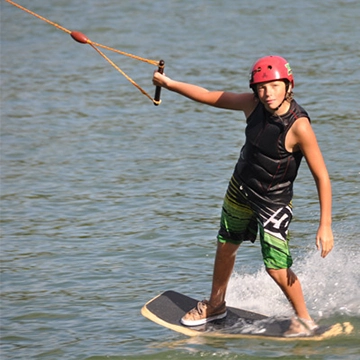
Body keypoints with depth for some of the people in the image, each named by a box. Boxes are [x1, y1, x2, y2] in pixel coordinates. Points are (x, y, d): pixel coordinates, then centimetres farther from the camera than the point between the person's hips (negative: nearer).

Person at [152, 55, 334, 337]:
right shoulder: (253, 104, -16)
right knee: (226, 246, 21)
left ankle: (305, 320, 14)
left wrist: (325, 226, -30)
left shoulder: (299, 126, -31)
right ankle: (216, 305, 45)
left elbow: (322, 177, -27)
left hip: (274, 201, -6)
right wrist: (169, 84, 1)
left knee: (277, 268, -10)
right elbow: (210, 97, 0)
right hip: (241, 188, 6)